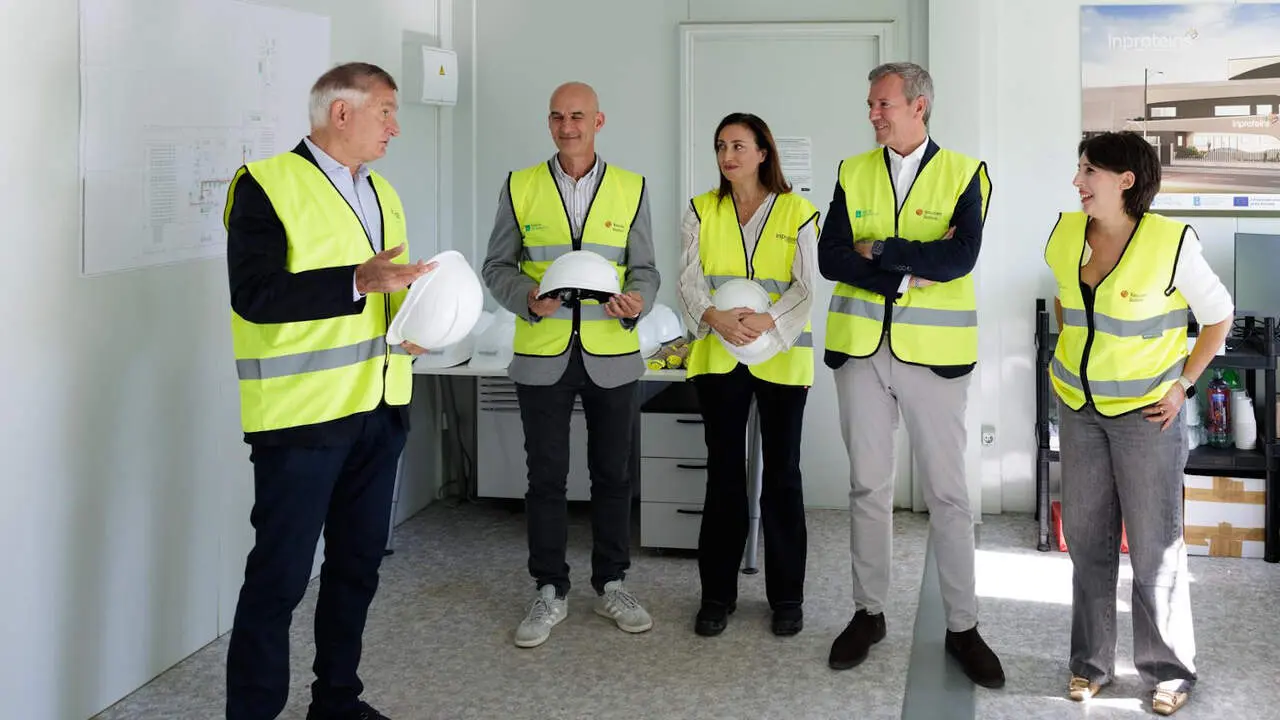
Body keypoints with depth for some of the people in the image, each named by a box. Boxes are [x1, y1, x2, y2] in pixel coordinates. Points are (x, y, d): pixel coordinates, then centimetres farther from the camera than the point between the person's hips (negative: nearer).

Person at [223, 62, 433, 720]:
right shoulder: (266, 185, -9)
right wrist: (360, 282, -26)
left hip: (379, 408, 8)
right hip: (302, 413, -8)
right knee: (280, 574, -3)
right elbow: (254, 295, -19)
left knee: (357, 565, 15)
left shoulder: (380, 192, 16)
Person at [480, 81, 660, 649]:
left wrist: (636, 302, -16)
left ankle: (611, 585, 23)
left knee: (612, 474, 9)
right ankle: (550, 591, 17)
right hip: (541, 356, 0)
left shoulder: (631, 189, 4)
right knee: (546, 476, 5)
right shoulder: (520, 187, 3)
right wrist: (527, 298, -15)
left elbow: (645, 270, 6)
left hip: (612, 355, 1)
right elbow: (497, 267, 5)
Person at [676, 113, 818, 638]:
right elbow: (690, 279, -2)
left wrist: (768, 321, -24)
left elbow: (805, 285, -6)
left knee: (782, 473, 4)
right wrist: (715, 316, -22)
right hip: (718, 355, 2)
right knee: (724, 472, 6)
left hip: (780, 355, -1)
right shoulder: (701, 212, 7)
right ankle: (717, 593, 15)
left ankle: (786, 596, 15)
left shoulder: (797, 211, 1)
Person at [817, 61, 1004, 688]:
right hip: (860, 349, 3)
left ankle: (962, 627, 13)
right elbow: (830, 259, -4)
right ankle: (868, 613, 23)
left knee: (947, 492, 2)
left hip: (934, 353, -3)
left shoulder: (965, 174, -2)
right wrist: (906, 276, -14)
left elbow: (960, 258, -17)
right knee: (867, 486, 10)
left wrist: (878, 248, -12)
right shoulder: (853, 173, 7)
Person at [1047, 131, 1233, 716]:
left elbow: (1218, 316, -5)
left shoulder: (1171, 242, -17)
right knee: (1086, 538, 12)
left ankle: (1169, 671, 19)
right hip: (1078, 406, 5)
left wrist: (1183, 384, -8)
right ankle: (1091, 662, 26)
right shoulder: (1065, 235, -2)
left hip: (1146, 410, -5)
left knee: (1155, 545, 3)